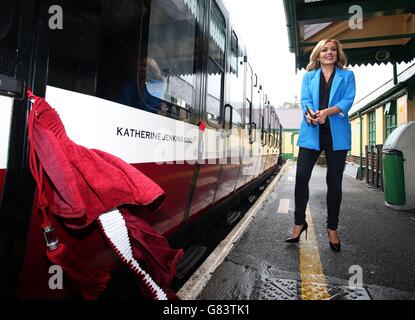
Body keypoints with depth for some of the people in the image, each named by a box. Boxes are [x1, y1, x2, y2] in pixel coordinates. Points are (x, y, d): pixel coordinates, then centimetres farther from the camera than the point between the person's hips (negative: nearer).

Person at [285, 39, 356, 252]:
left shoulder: (347, 75, 14)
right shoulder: (309, 76, 17)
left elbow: (348, 100, -2)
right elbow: (304, 99, 2)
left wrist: (327, 111, -22)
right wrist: (309, 112, -21)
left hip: (336, 133, 0)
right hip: (311, 132, 0)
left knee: (334, 182, 4)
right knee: (301, 176, -7)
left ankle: (332, 228, 18)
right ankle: (299, 222, 10)